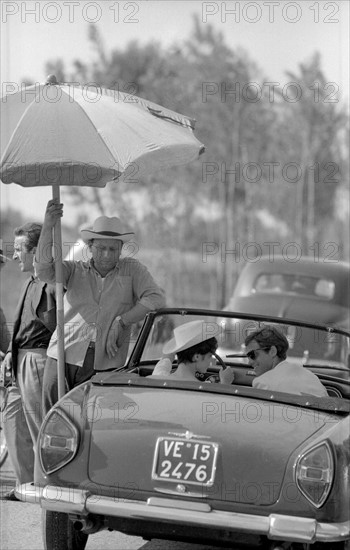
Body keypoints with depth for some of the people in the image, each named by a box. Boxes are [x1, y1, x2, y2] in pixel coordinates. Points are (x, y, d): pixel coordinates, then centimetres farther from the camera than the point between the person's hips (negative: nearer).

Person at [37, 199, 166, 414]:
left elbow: (156, 298, -1)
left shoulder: (132, 269, 11)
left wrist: (121, 322, -9)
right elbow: (44, 269, -5)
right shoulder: (75, 271, 12)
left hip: (104, 362, -1)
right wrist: (48, 226, -16)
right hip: (65, 355, 1)